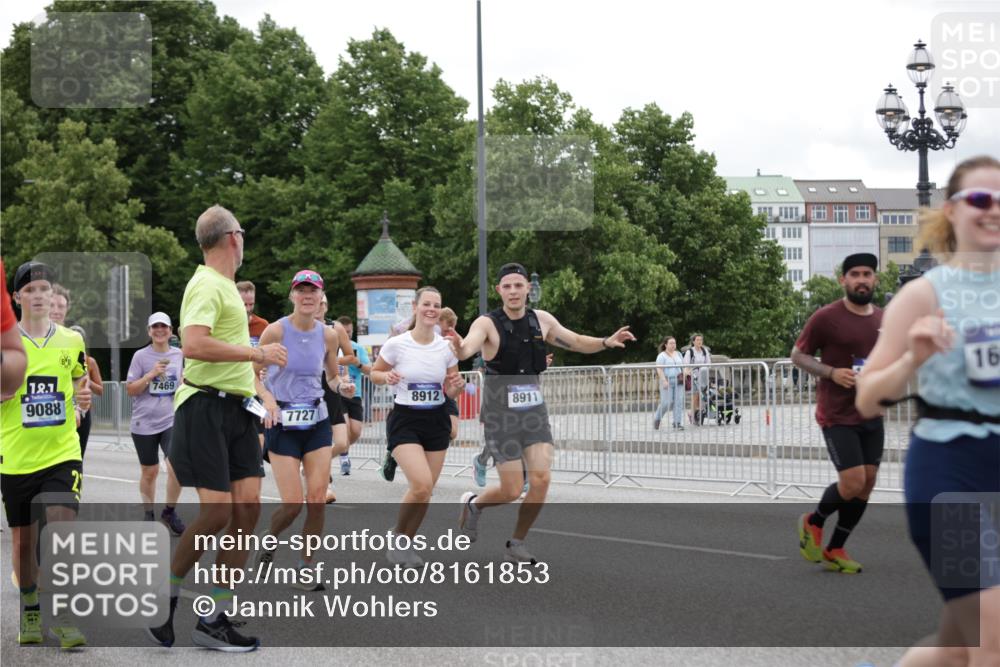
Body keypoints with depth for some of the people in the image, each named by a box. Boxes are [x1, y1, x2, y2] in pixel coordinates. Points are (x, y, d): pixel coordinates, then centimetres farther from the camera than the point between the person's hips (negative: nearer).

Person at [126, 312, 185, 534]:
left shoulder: (179, 355, 5)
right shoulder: (140, 356, -3)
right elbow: (130, 390, -4)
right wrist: (151, 375, -16)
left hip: (172, 421, 1)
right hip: (144, 424, -1)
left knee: (177, 466, -15)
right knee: (149, 472, 10)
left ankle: (169, 511, 5)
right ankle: (149, 514, 28)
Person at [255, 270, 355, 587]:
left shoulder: (329, 335, 2)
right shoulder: (276, 331, -10)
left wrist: (342, 386, -6)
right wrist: (268, 399, -24)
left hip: (317, 421, 4)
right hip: (282, 422, -4)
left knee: (317, 498, -4)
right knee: (293, 503, -7)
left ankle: (306, 568, 10)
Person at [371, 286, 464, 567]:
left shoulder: (447, 347, 0)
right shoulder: (396, 344, -9)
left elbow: (450, 391, 10)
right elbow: (375, 373, 5)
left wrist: (457, 386, -13)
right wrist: (387, 377, -17)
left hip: (436, 421, 4)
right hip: (405, 420, -4)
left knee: (425, 492, 5)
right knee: (422, 485, -20)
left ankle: (405, 544, 27)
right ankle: (396, 539, 4)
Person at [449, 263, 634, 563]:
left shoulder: (542, 320, 2)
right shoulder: (487, 323, -14)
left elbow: (577, 342, 16)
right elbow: (467, 348, -34)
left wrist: (606, 342, -2)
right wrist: (459, 347, -58)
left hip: (534, 409, 4)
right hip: (501, 413, -4)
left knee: (541, 478, -10)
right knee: (512, 490, -5)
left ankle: (516, 544, 9)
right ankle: (473, 503, 29)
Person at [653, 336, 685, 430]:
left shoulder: (678, 354, 16)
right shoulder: (662, 356, -2)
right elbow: (659, 369, -10)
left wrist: (684, 375, 6)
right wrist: (664, 381, -20)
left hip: (678, 382, 5)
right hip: (667, 382, -5)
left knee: (679, 401, -5)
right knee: (667, 403, -7)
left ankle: (677, 422, -2)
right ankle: (657, 418, 16)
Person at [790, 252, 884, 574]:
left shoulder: (884, 319, 8)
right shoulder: (826, 317, -10)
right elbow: (797, 355, -4)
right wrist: (831, 372, -19)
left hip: (871, 415, 6)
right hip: (838, 416, -6)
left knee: (867, 483, 5)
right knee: (853, 483, -13)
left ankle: (834, 550, 20)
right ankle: (813, 523, 17)